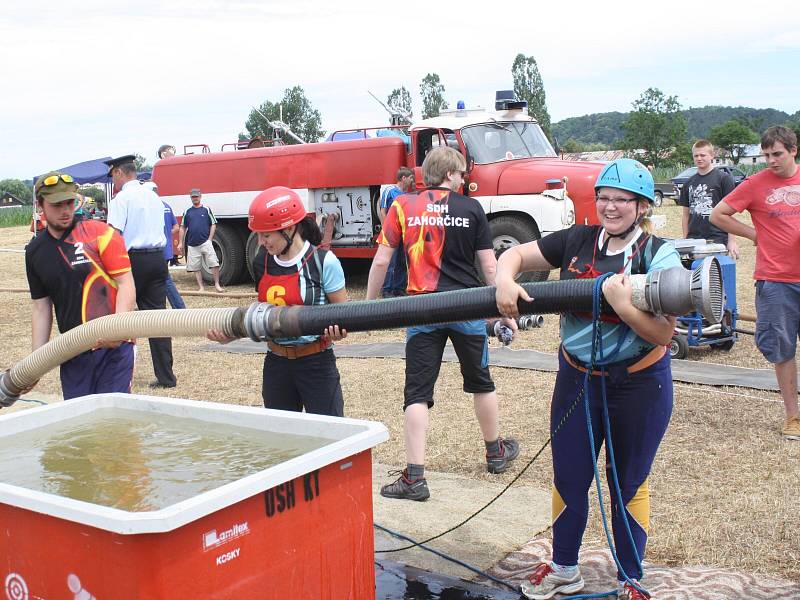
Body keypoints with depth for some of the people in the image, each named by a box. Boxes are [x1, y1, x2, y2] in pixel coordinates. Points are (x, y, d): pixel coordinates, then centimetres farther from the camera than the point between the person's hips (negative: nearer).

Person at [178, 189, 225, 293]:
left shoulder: (206, 210, 5)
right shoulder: (187, 212, 10)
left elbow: (213, 225, 6)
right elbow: (183, 228, 14)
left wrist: (210, 239, -3)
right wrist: (180, 243, 9)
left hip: (205, 243, -3)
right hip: (192, 245, 3)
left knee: (214, 264, -12)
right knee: (196, 267, 4)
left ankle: (217, 284, -2)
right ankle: (201, 287, 10)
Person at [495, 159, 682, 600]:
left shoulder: (659, 256, -11)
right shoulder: (577, 241, 0)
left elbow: (663, 334, -17)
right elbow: (515, 255, 4)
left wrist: (622, 305, -31)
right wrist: (505, 281, -16)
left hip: (639, 384, -3)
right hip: (577, 378, 3)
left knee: (629, 484, 11)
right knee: (568, 479, 13)